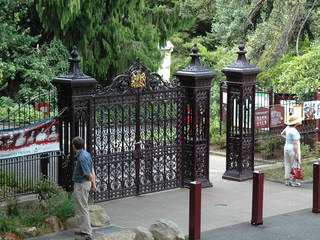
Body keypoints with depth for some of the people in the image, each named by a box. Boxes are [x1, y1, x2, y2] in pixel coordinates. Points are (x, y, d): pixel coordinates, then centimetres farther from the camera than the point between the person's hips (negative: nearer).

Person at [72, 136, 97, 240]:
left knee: (82, 209, -7)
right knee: (80, 208, 21)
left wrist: (92, 183, 1)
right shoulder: (86, 154, 7)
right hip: (80, 185, 10)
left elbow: (88, 175, -18)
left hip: (81, 185, -10)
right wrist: (94, 184, 10)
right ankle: (84, 230, 31)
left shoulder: (82, 158, -23)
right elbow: (92, 171, 9)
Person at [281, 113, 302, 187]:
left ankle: (287, 181, 16)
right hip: (293, 150, -8)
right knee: (294, 166, 0)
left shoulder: (288, 128, 2)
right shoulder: (294, 132, -21)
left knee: (288, 166, 11)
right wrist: (297, 155, -20)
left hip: (286, 148, 8)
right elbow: (295, 144, -22)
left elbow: (282, 134, 23)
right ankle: (294, 182, 3)